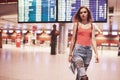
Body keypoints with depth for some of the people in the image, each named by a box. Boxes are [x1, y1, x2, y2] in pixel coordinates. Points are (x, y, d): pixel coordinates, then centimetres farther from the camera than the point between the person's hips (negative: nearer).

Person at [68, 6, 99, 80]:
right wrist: (70, 54, 4)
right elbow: (73, 39, 4)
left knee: (80, 74, 12)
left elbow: (93, 40, 5)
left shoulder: (91, 25, 11)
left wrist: (96, 53, -5)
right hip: (78, 49, -3)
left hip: (88, 50, 3)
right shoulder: (77, 24, 4)